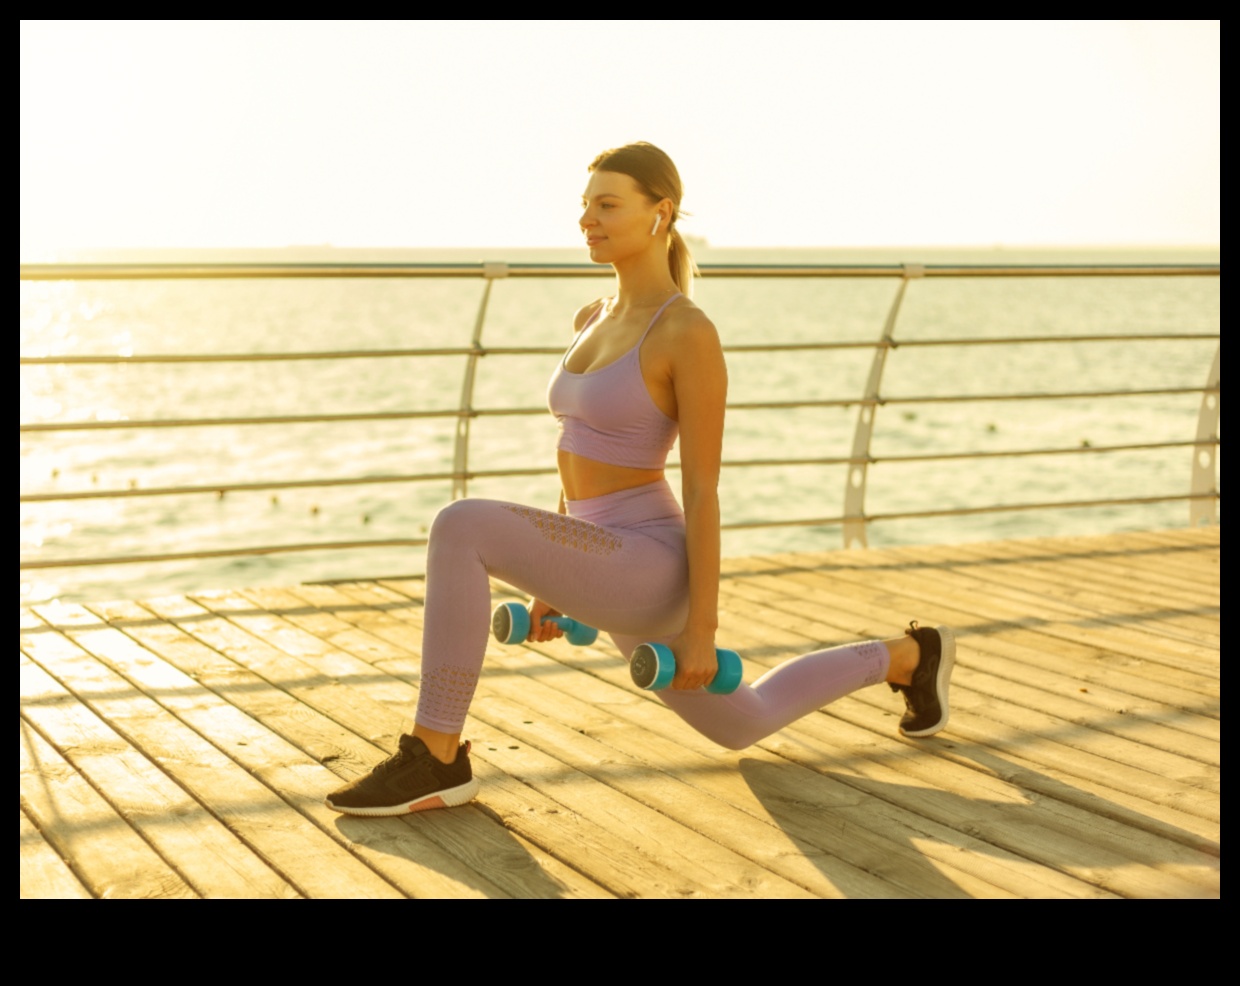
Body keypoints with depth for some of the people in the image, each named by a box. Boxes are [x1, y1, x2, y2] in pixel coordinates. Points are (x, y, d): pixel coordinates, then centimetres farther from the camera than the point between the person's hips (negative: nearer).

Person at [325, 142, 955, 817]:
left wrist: (703, 625, -14)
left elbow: (703, 488, -16)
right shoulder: (593, 321, 10)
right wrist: (554, 577, 21)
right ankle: (910, 657, 43)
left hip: (649, 570, -9)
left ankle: (435, 759, -16)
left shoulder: (692, 334, -16)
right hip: (607, 571, 10)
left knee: (462, 528, -27)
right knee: (742, 726, 27)